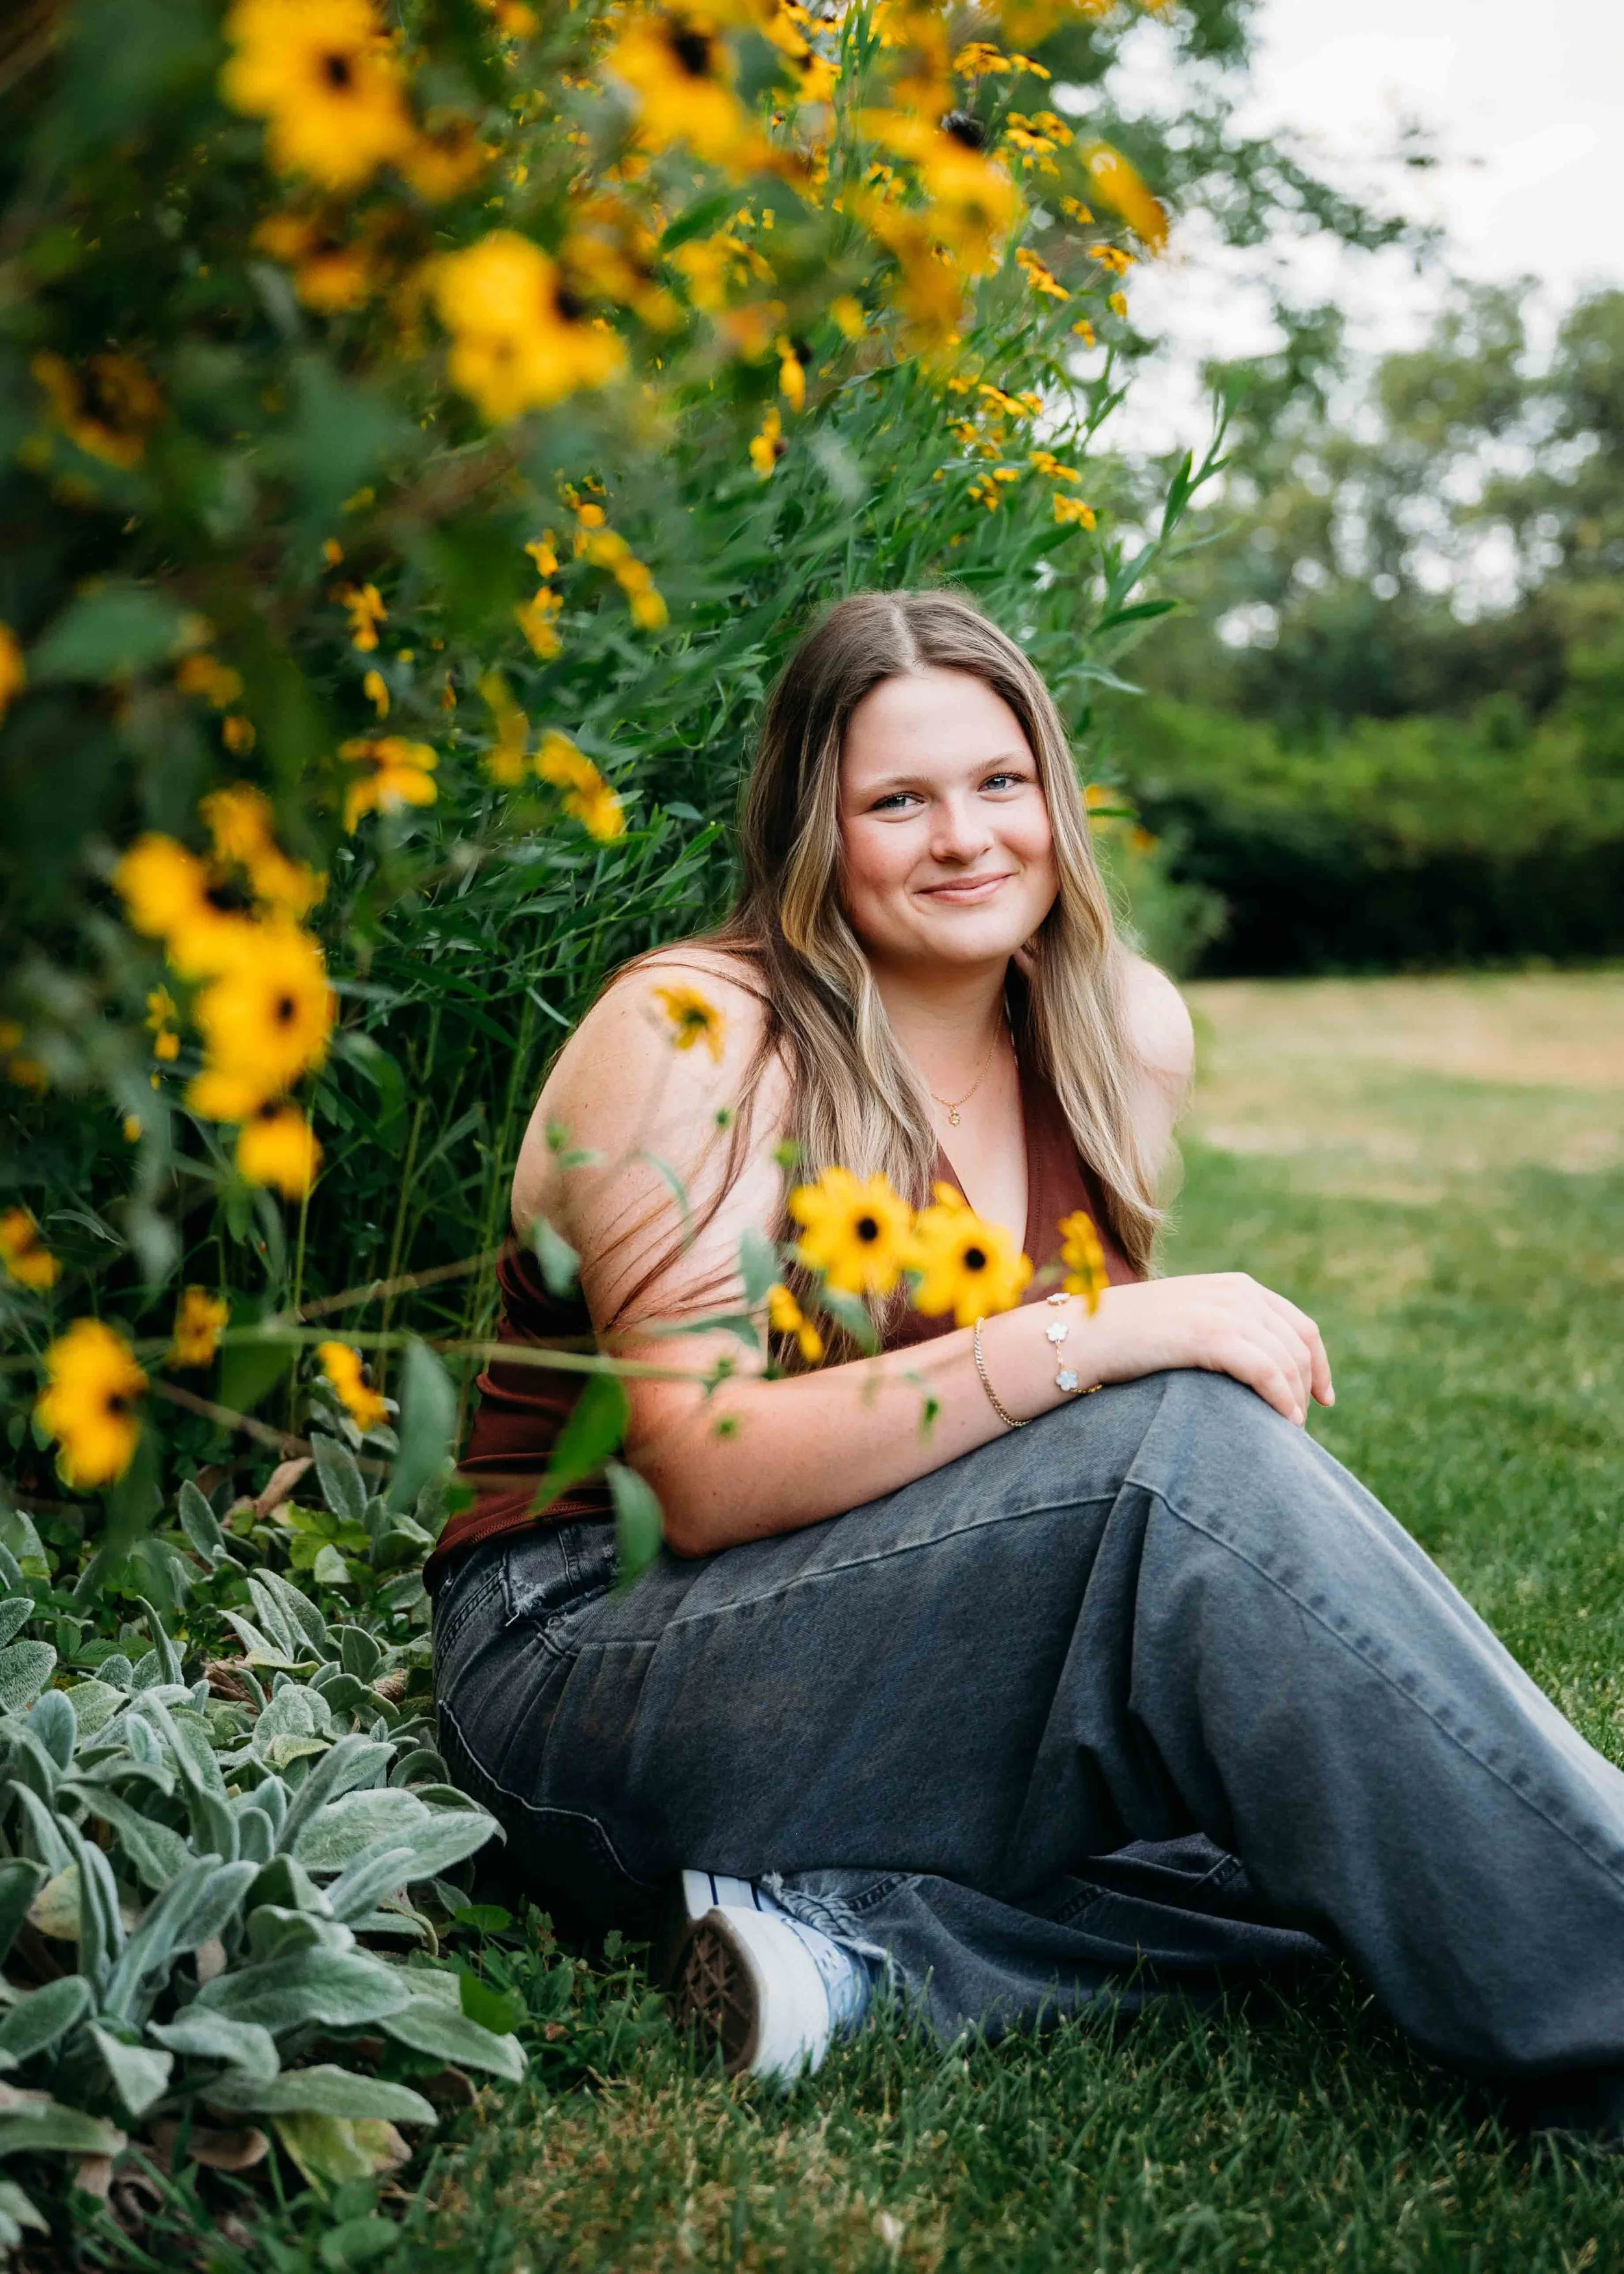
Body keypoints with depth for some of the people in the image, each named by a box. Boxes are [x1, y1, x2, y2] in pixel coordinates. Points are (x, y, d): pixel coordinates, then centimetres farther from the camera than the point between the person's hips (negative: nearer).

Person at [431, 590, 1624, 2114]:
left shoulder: (1126, 1034, 5)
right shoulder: (693, 1037, -13)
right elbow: (705, 1474, -22)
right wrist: (1088, 1336, -30)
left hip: (891, 1654, 7)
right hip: (588, 1665, -6)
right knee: (1182, 1444, -29)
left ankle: (859, 1941, -19)